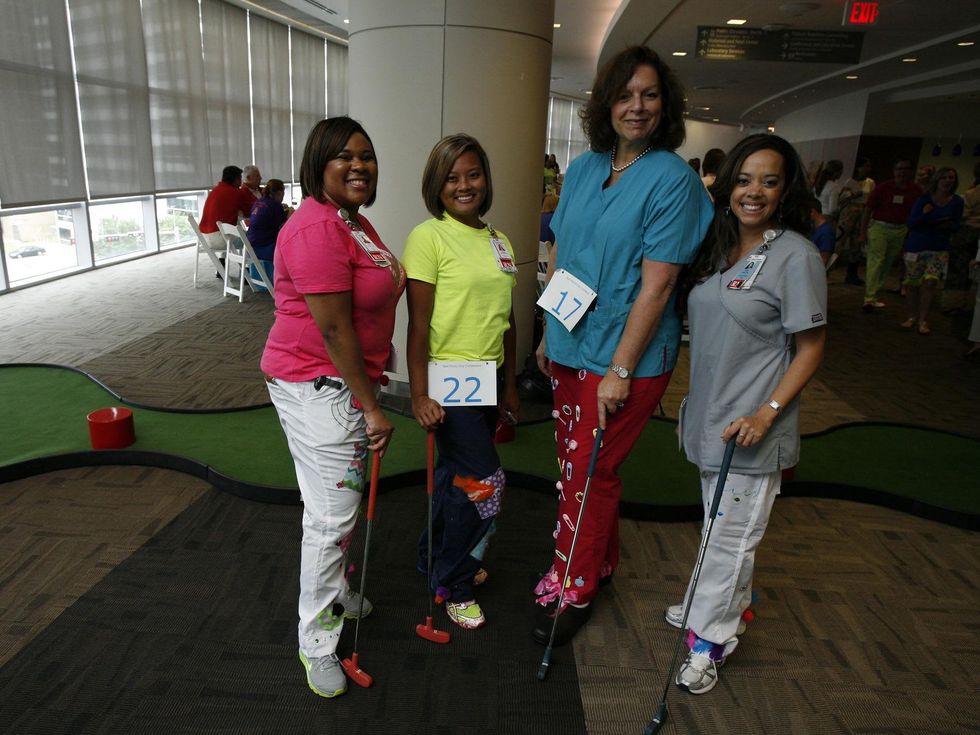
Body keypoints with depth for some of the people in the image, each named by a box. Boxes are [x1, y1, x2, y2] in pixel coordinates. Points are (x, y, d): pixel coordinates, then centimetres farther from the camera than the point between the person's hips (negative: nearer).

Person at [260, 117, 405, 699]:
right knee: (333, 514, -2)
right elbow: (334, 329, -23)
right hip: (317, 387, -10)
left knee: (345, 500, 21)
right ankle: (317, 642, 17)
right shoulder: (317, 229, -21)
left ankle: (334, 593, 42)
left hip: (349, 378, 10)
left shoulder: (353, 221, 12)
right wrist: (372, 407, -18)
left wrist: (370, 389, 21)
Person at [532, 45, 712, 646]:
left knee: (590, 471, 3)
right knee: (575, 462, 16)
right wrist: (548, 335, 13)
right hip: (570, 347, 6)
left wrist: (620, 370, -18)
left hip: (626, 356, -6)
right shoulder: (583, 169, 8)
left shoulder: (673, 179, -11)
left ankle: (573, 588, 24)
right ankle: (600, 562, 39)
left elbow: (656, 284, -16)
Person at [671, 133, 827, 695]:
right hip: (710, 413, 7)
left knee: (732, 534, 4)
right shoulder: (718, 246, 7)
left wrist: (767, 412, -21)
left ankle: (710, 640, 20)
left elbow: (810, 349, -11)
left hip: (752, 425, -7)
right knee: (720, 526, 22)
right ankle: (728, 604, 43)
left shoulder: (797, 255, -13)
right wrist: (698, 402, 12)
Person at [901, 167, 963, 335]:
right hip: (917, 246, 0)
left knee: (930, 282, -12)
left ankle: (923, 320, 0)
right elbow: (911, 223, -7)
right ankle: (912, 316, 21)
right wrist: (924, 215, -23)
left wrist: (948, 226, -15)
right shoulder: (924, 199, -4)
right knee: (912, 283, 3)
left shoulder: (957, 202, 1)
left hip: (939, 249, 1)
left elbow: (956, 225, 7)